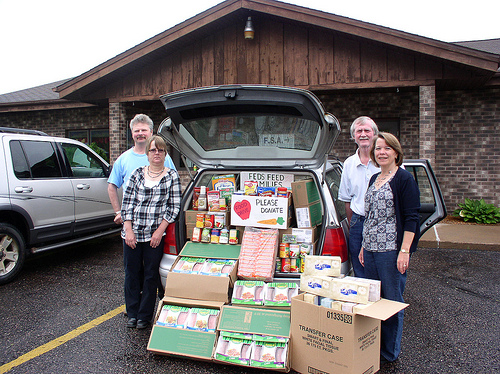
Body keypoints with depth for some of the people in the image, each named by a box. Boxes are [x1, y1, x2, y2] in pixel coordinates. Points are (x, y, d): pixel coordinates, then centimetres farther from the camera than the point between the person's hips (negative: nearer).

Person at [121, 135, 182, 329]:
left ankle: (145, 315, 21)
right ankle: (132, 313, 27)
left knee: (151, 276, 6)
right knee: (132, 274, 10)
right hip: (132, 234, 2)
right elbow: (127, 202, 5)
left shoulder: (172, 176, 2)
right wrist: (128, 230, -5)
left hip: (155, 235, -2)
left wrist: (160, 231, -10)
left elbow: (174, 207, -2)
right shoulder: (137, 174, 7)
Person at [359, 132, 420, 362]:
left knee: (392, 300, 3)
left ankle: (390, 354, 18)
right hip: (370, 250, 7)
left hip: (391, 251, -7)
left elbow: (411, 218, -12)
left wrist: (404, 251, -18)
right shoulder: (374, 179, 15)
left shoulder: (404, 179, -7)